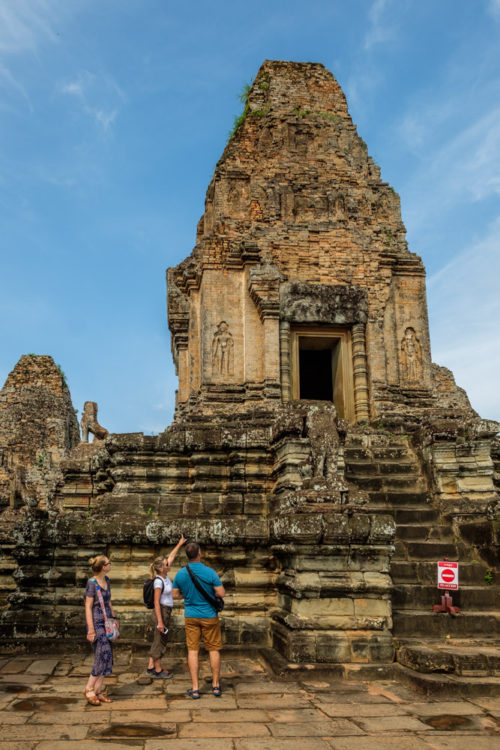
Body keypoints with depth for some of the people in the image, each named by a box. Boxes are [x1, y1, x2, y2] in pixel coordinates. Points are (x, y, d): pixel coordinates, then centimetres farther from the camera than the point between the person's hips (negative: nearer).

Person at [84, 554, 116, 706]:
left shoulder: (106, 580, 9)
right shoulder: (92, 583, -14)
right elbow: (88, 607, -14)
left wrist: (114, 619, 17)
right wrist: (91, 630, -16)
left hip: (107, 623, 8)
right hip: (96, 623, -8)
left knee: (106, 657, 7)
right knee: (103, 655, -10)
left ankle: (98, 691, 15)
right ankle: (89, 689, 4)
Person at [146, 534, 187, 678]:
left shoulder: (165, 575, 2)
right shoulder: (158, 582, -22)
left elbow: (171, 557, 13)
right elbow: (156, 603, -21)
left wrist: (179, 544, 15)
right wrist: (160, 621, -21)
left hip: (166, 612, 9)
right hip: (161, 612, -9)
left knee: (159, 641, 16)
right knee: (160, 641, 2)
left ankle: (151, 666, 26)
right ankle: (158, 670, 14)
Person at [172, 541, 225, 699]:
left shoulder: (180, 574, -6)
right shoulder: (210, 572, -16)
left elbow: (175, 595, 3)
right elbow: (222, 593, -15)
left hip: (190, 616, 2)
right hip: (209, 616, -2)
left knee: (192, 650, 6)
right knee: (214, 650, 10)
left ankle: (195, 688, 8)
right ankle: (216, 685, 18)